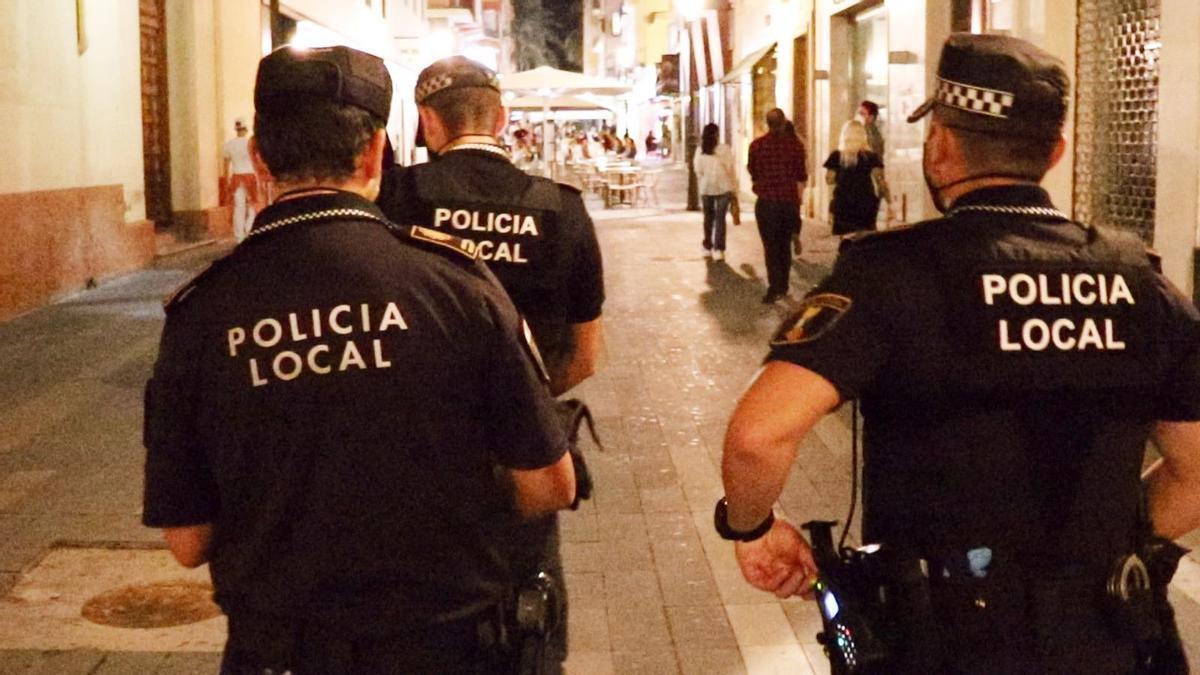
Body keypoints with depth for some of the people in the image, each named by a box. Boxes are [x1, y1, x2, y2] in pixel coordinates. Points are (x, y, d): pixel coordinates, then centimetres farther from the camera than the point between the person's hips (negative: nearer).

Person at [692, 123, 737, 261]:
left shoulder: (700, 151, -3)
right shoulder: (725, 149, -9)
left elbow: (698, 170, 0)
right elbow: (730, 169, -5)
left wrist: (701, 186, 13)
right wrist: (733, 187, 3)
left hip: (706, 188, 2)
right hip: (723, 187, -2)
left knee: (708, 217, 15)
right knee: (720, 218, 0)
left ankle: (708, 248, 21)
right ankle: (718, 249, -8)